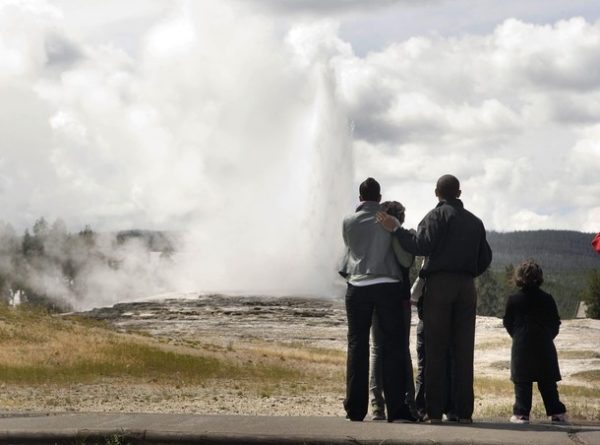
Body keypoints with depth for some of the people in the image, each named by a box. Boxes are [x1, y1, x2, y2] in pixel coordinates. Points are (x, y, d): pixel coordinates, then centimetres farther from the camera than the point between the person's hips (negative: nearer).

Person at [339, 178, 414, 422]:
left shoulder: (349, 222, 5)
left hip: (358, 287, 1)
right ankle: (396, 409, -4)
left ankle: (355, 409, 0)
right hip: (387, 286, -1)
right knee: (392, 347, 1)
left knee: (357, 347, 4)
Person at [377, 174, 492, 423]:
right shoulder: (475, 221, 17)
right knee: (463, 351, 4)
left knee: (436, 349, -3)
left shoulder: (437, 215, -1)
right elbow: (485, 258, 17)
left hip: (439, 284, -4)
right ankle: (464, 411, 1)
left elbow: (421, 246, -14)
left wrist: (395, 229, -7)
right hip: (467, 288, 4)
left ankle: (434, 411, -7)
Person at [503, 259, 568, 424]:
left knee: (522, 382, 1)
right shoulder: (547, 299, 1)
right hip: (545, 347, 2)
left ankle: (521, 413, -5)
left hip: (521, 348, -2)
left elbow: (508, 323, 4)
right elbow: (556, 323, 6)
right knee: (547, 382, 8)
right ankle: (557, 412, 7)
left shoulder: (513, 300, -3)